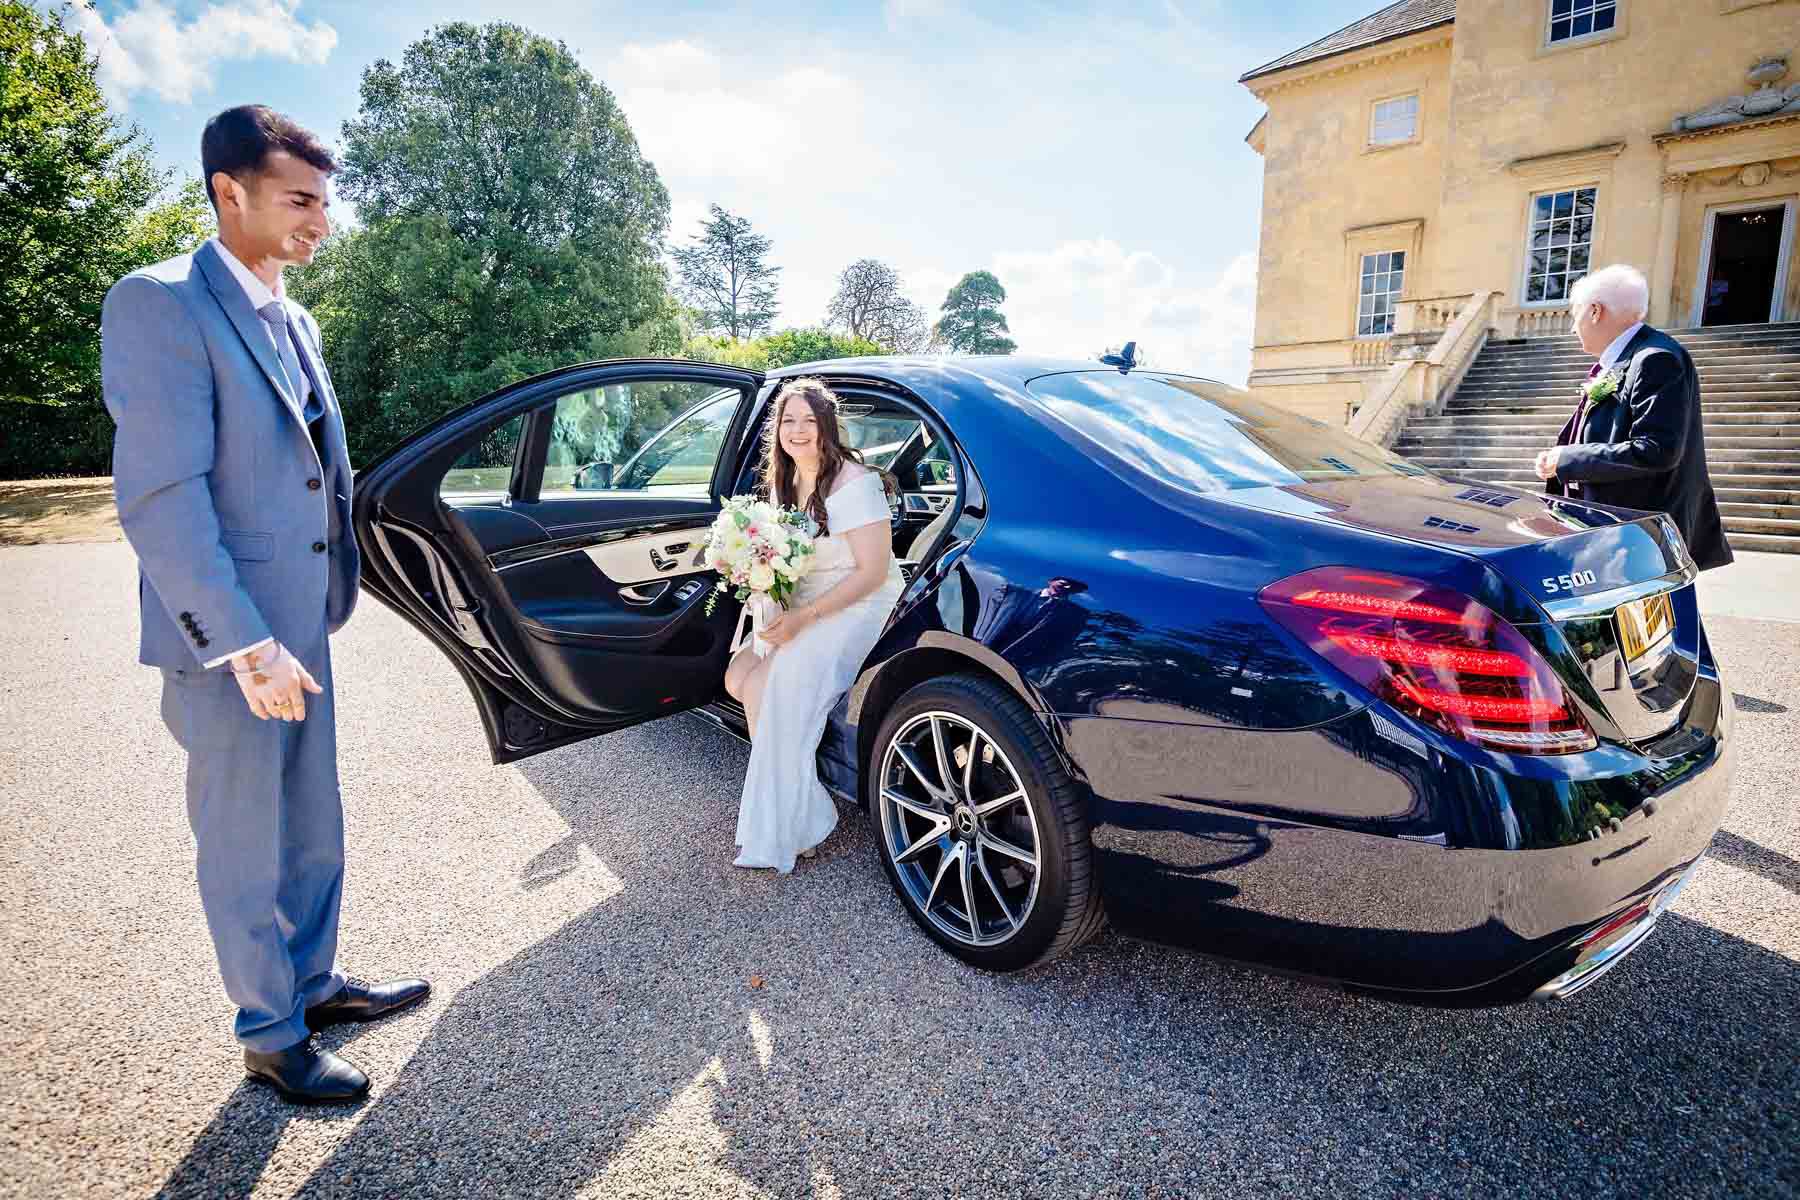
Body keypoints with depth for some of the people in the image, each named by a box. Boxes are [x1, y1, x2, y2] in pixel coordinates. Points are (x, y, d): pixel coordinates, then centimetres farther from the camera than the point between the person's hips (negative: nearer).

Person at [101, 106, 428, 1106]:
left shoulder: (296, 322, 11)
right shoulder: (159, 304, -15)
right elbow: (160, 500, -21)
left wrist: (321, 612, 15)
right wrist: (246, 647, -22)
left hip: (302, 627, 8)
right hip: (228, 641, -7)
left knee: (314, 830, 19)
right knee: (246, 850, 9)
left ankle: (316, 983, 39)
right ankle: (271, 1033, 28)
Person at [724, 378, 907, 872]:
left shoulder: (854, 483, -17)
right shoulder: (784, 482, 8)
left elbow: (873, 572, -20)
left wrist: (804, 618, -24)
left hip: (858, 609, -9)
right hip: (802, 608, 9)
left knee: (767, 688, -21)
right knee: (738, 678, -4)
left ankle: (788, 826, -7)